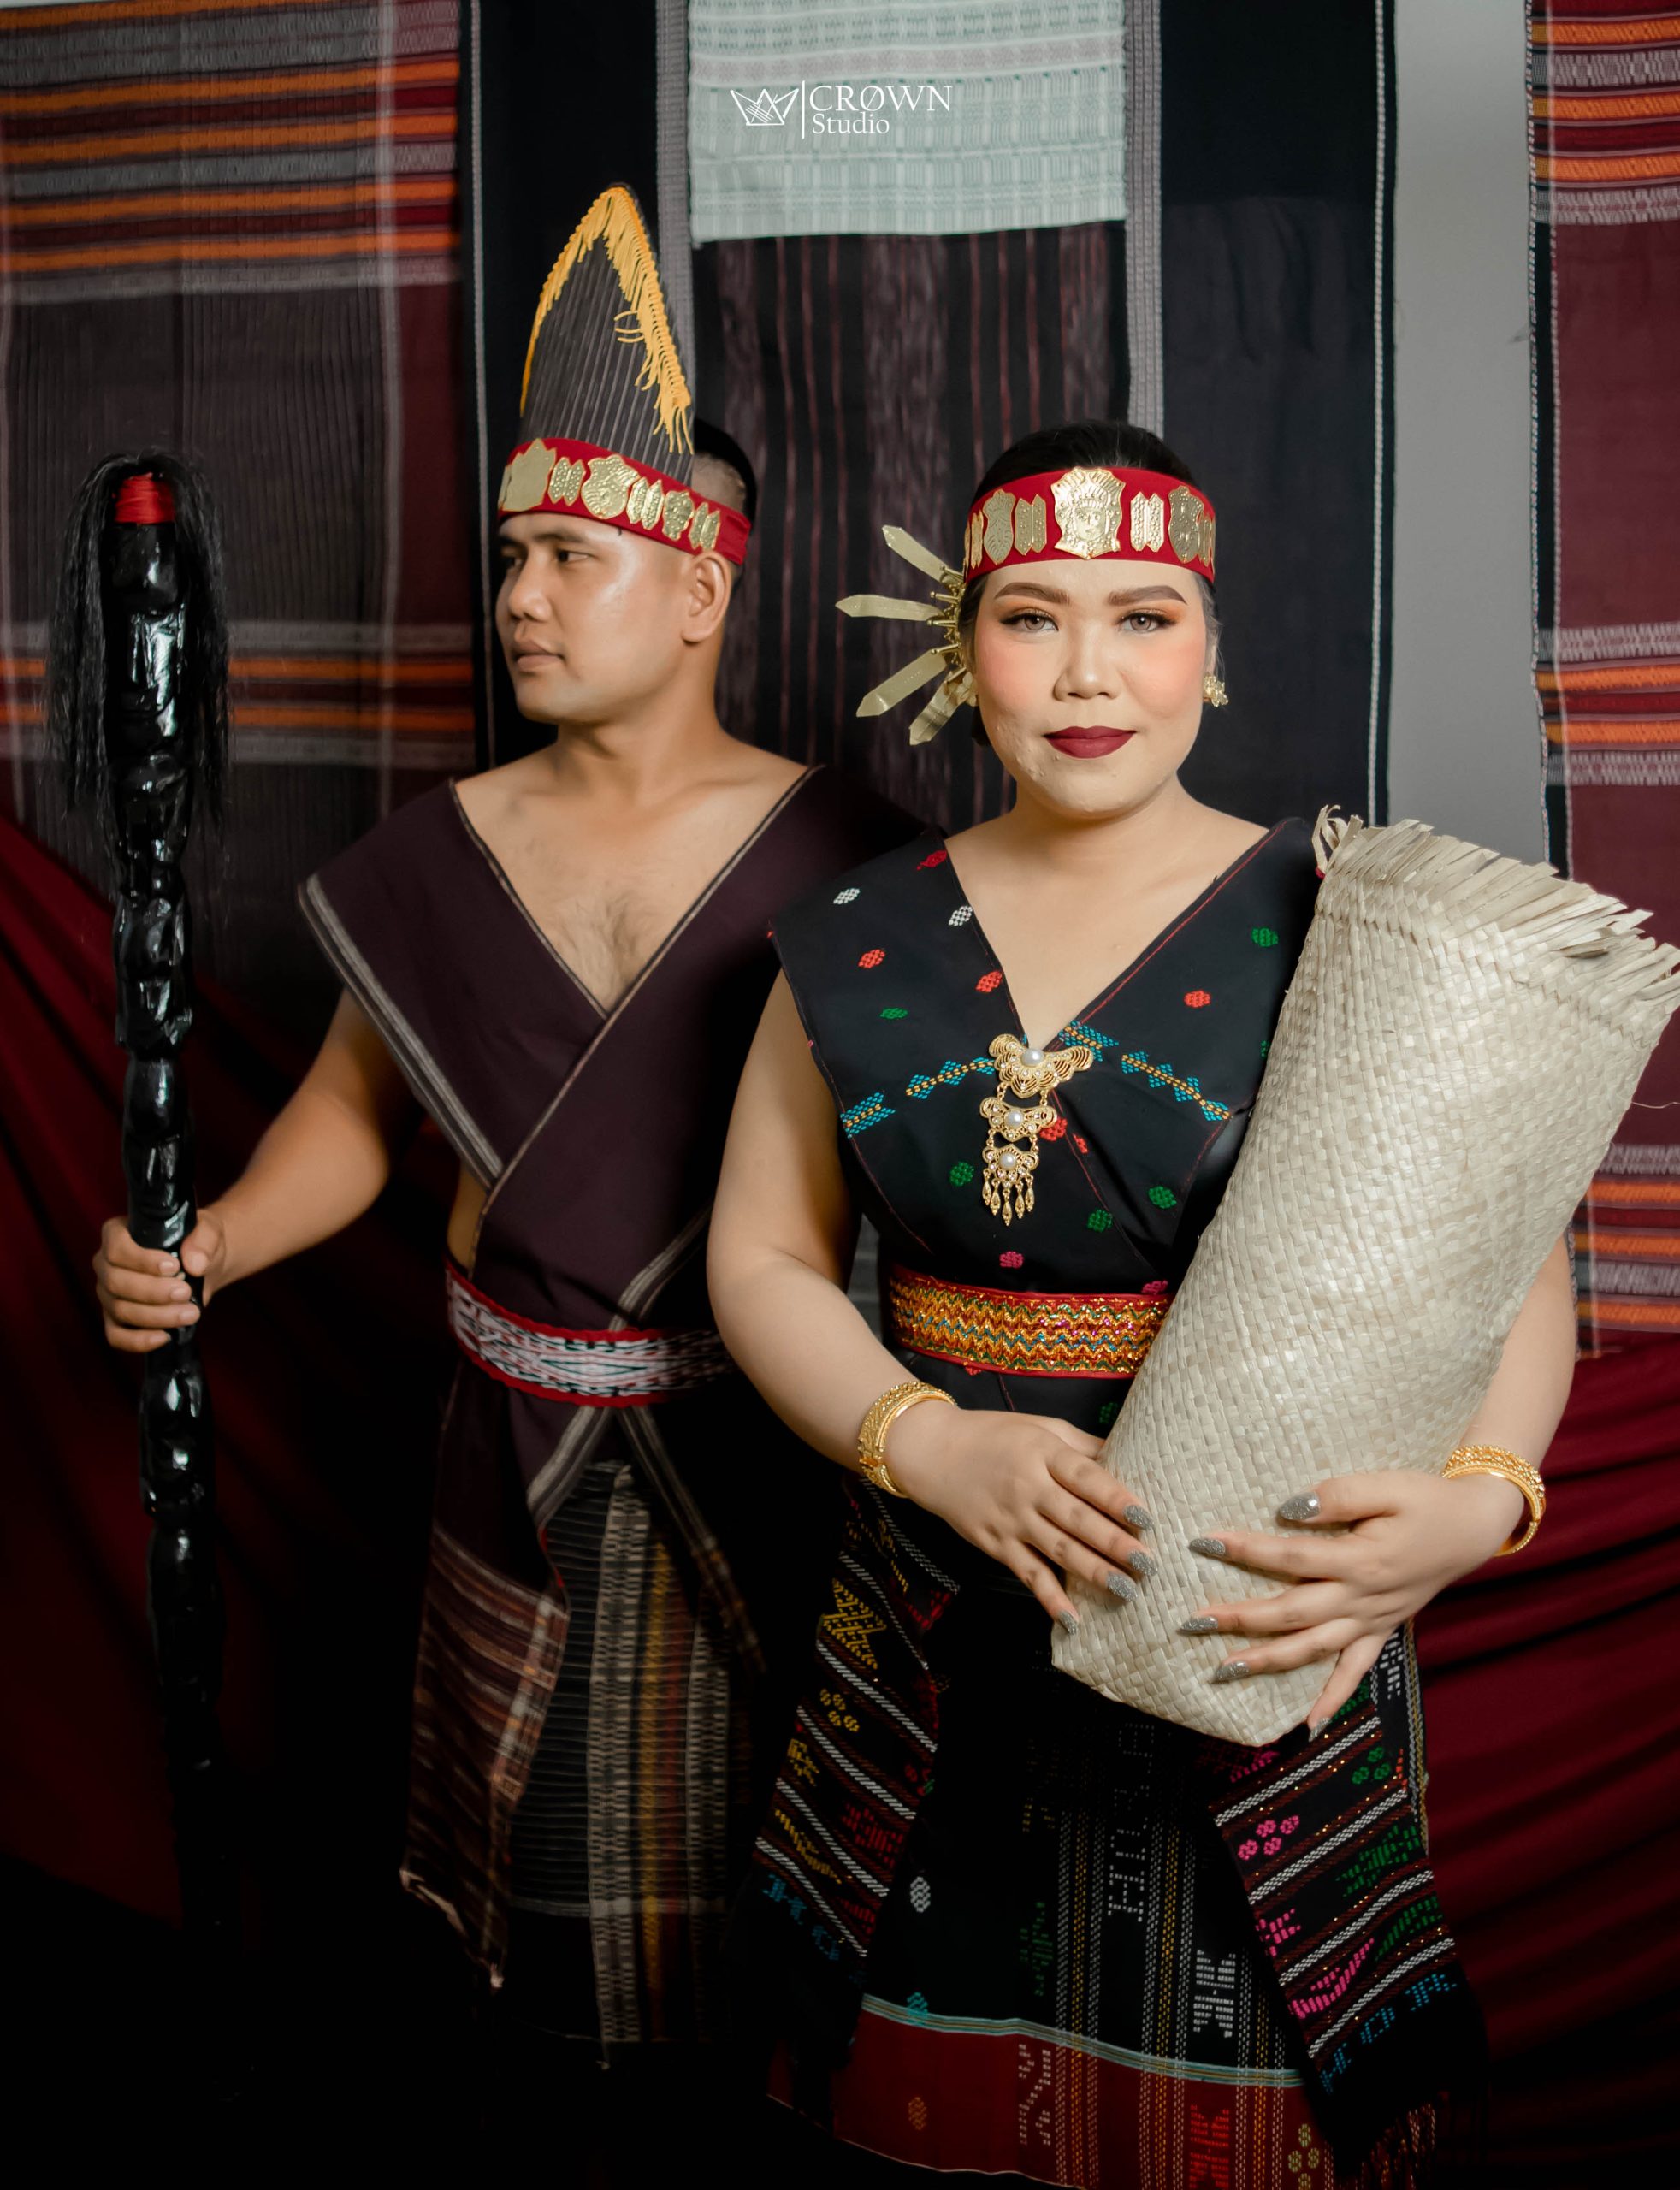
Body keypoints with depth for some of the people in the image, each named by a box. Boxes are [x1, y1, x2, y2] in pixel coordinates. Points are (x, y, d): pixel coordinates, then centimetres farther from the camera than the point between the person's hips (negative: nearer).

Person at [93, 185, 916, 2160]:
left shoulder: (830, 848, -7)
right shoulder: (442, 856, 1)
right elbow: (357, 1108, 7)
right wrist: (205, 1246, -10)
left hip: (767, 1430, -2)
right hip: (522, 1444, 2)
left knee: (752, 1835, 11)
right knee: (543, 1832, 15)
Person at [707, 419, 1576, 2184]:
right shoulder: (858, 945, 3)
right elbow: (764, 1255, 4)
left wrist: (1475, 1503, -28)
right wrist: (932, 1444, -14)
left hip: (1264, 1625, -2)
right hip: (939, 1642, 3)